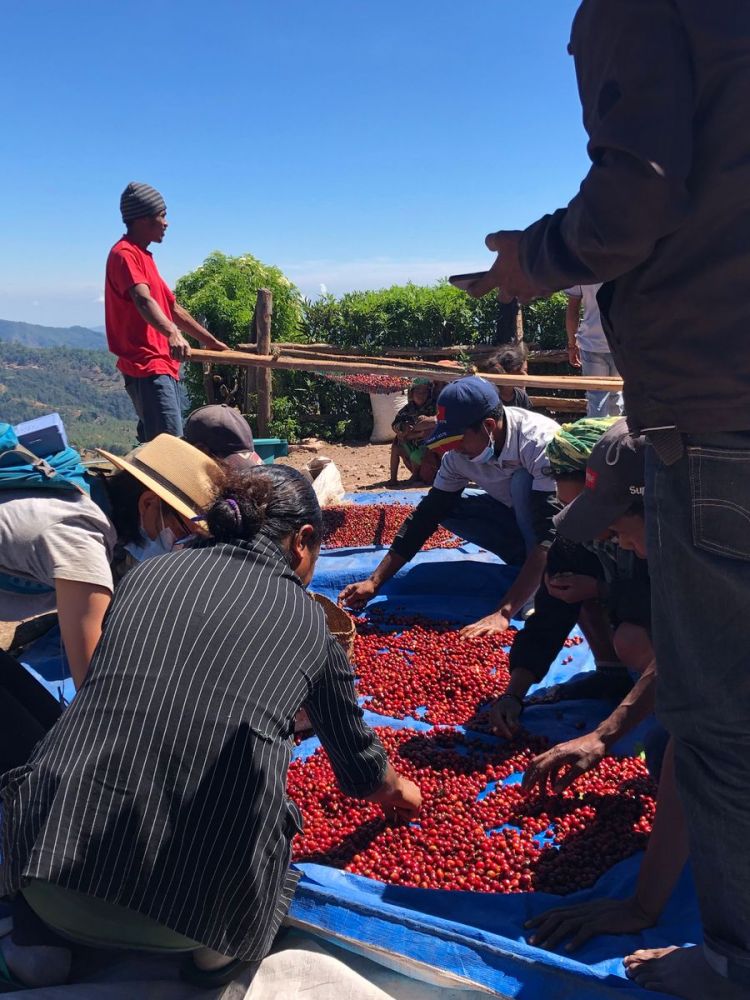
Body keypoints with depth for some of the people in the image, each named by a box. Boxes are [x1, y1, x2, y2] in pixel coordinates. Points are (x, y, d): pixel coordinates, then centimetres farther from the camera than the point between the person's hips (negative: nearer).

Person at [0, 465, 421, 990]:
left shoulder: (144, 573, 11)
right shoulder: (308, 620, 8)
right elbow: (359, 767, 23)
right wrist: (400, 791, 48)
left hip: (52, 882, 1)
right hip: (204, 900, 0)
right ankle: (218, 941, 10)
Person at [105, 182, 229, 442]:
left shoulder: (142, 256, 22)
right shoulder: (124, 253, -9)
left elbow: (173, 308, 27)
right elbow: (143, 300, -28)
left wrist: (210, 340, 30)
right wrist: (172, 334, -44)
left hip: (162, 365, 10)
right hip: (147, 367, -10)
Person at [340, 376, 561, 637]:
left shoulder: (539, 441, -34)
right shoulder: (459, 455, -15)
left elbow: (548, 535, -40)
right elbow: (426, 515, -9)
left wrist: (504, 613, -47)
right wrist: (374, 582, -15)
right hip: (520, 518, 6)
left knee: (523, 480, -34)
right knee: (446, 508, -14)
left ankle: (546, 581, -18)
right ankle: (531, 565, -5)